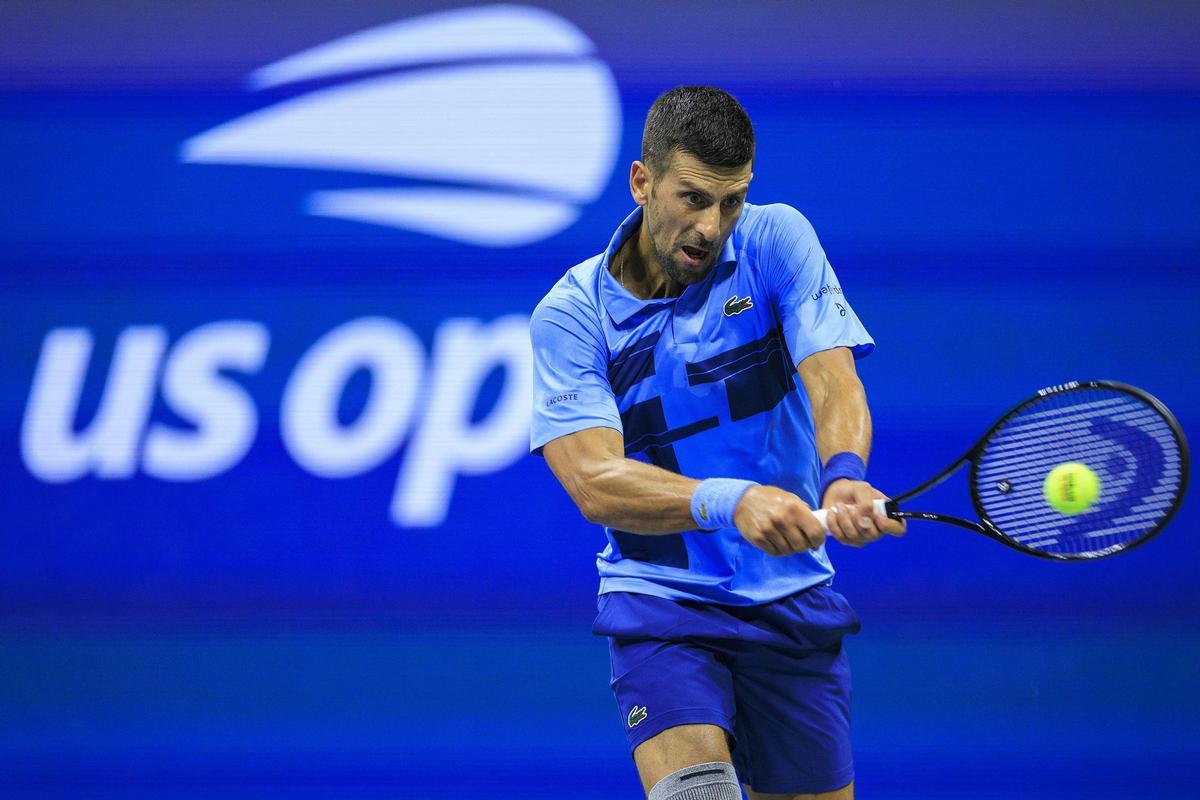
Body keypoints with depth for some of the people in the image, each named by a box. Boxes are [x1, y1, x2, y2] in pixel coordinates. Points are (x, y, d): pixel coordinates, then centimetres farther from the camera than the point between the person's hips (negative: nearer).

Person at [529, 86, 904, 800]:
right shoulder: (571, 315, -9)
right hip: (662, 601, -3)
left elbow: (833, 380, -15)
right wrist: (731, 502, -39)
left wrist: (845, 475, -39)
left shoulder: (777, 241, -3)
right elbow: (594, 482, -21)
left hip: (792, 600, 3)